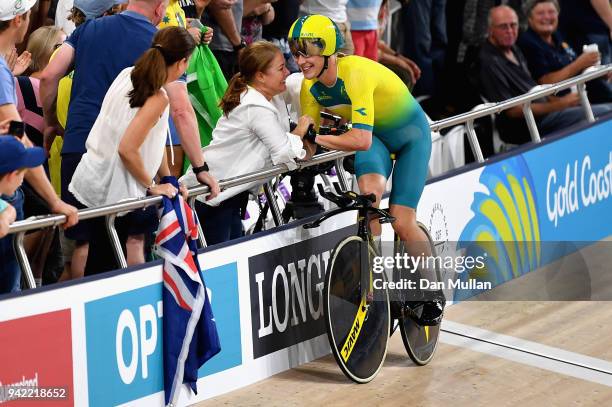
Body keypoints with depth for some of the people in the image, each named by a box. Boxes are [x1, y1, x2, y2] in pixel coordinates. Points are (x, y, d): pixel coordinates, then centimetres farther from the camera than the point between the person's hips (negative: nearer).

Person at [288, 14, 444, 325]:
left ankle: (434, 292, 14)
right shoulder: (310, 86, -15)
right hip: (376, 137, 5)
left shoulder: (355, 72, -36)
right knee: (369, 192, -28)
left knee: (401, 224, -12)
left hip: (410, 134, -5)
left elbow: (361, 139, -44)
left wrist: (317, 139, -43)